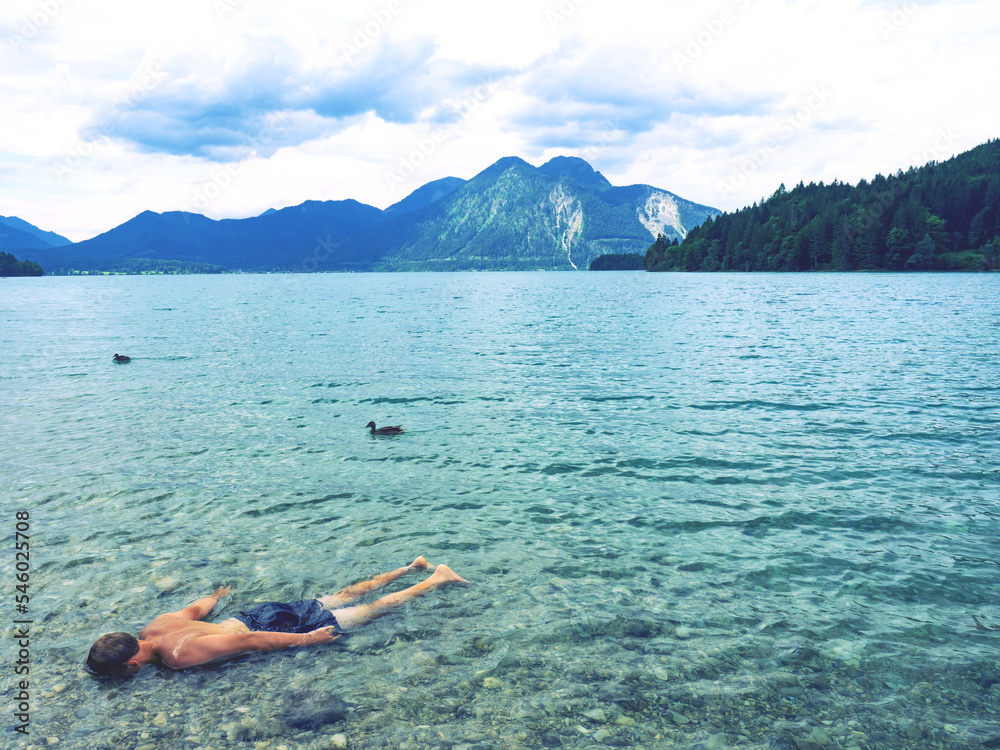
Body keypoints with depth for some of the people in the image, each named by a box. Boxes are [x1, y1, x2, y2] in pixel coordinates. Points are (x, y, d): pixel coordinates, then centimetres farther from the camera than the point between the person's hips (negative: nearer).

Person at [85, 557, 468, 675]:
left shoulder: (178, 655, -28)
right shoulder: (157, 624, -3)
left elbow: (246, 641, -29)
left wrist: (305, 640, -23)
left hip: (269, 627, -8)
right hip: (259, 614, 8)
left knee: (370, 610, 2)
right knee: (344, 596, 19)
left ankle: (436, 579, 11)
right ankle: (411, 567, 30)